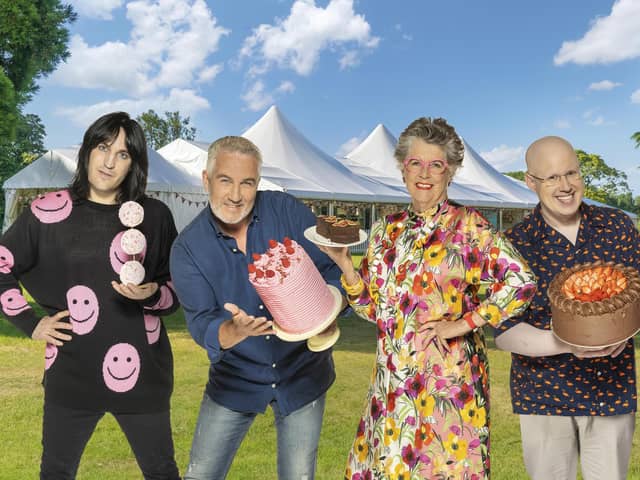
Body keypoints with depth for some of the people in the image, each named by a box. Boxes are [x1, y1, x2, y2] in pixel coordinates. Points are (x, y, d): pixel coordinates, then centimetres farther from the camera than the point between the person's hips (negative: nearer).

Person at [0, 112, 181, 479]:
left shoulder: (154, 216, 0)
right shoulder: (50, 211, -1)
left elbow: (178, 291, 4)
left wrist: (151, 295, -16)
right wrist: (30, 323, 2)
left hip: (140, 370, 0)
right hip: (71, 371, 1)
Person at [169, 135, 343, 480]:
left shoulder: (287, 211, -12)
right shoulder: (188, 247, -11)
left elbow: (334, 269, -10)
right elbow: (201, 324, -21)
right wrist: (234, 331, -43)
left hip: (302, 373, 0)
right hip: (234, 381, 1)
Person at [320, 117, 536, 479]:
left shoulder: (468, 224, -6)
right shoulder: (387, 230, 8)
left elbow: (522, 283, -14)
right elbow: (374, 307, 9)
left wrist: (463, 324, -15)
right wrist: (342, 261, -2)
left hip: (449, 379, -4)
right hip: (392, 381, 5)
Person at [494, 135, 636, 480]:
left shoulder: (618, 226, 0)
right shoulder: (514, 245, -10)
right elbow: (503, 333, -12)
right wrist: (570, 344, -26)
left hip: (613, 391, 3)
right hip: (544, 395, -2)